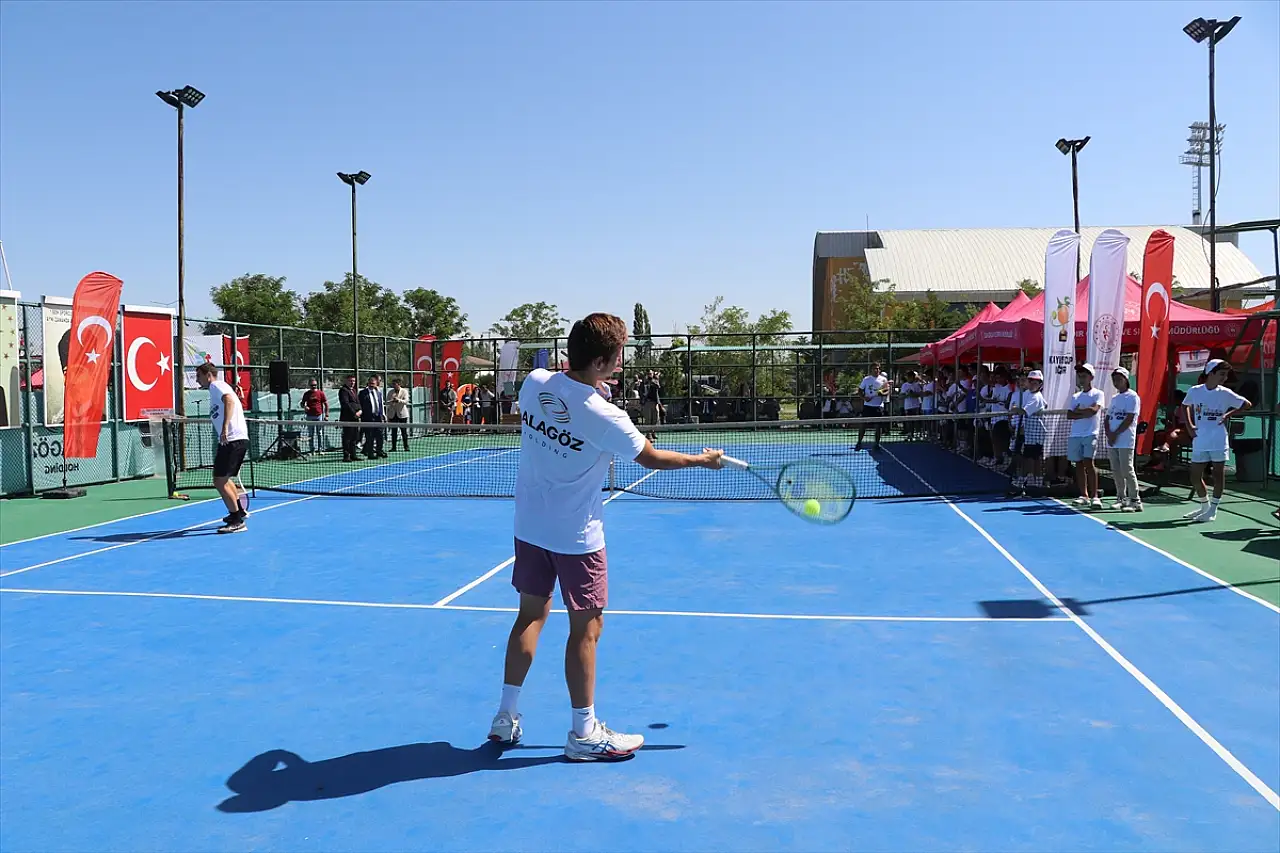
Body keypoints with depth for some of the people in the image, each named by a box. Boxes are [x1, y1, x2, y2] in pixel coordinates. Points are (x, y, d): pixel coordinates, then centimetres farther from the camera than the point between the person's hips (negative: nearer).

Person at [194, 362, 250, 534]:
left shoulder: (216, 385, -3)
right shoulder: (215, 390, 27)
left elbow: (229, 401, -24)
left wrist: (225, 428, -35)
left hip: (232, 440, -10)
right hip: (238, 440, 10)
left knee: (219, 481, -9)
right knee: (223, 478, 25)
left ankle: (237, 522, -6)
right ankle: (239, 511, 38)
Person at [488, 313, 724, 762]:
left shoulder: (535, 382, -8)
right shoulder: (603, 417, -24)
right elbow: (651, 457, -9)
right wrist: (703, 459, 6)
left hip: (530, 526, 7)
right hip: (577, 536, -7)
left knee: (531, 614, 18)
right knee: (585, 628, 5)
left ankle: (506, 717, 25)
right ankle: (584, 734, 15)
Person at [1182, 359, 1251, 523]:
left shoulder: (1225, 393, -2)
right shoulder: (1194, 391, 1)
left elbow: (1247, 405, 7)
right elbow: (1186, 406, 20)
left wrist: (1229, 414, -5)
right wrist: (1189, 425, 9)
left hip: (1219, 442, -2)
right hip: (1199, 442, 2)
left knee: (1219, 474, 0)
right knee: (1195, 477, 7)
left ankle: (1213, 509, 12)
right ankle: (1205, 506, 28)